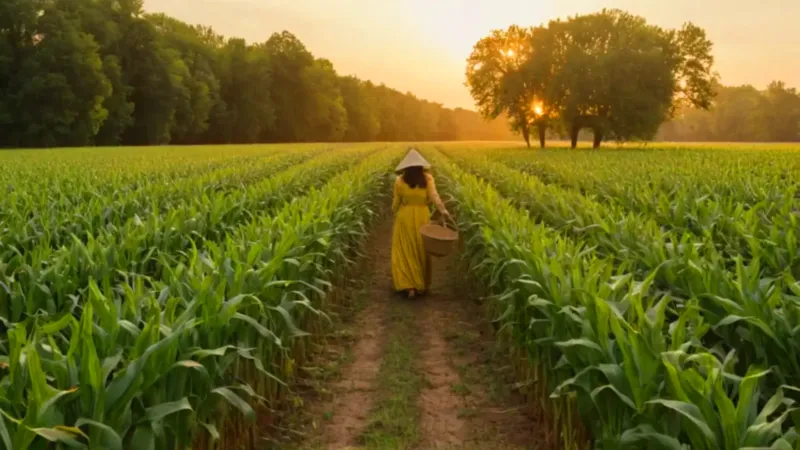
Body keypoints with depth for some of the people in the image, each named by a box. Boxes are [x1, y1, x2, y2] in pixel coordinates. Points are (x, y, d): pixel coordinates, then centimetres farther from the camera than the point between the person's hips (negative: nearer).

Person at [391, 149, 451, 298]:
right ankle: (422, 285, 21)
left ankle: (409, 286, -8)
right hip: (422, 216, 1)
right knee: (421, 251, 13)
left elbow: (396, 202, 2)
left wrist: (395, 213, 19)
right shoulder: (427, 178, -2)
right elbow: (434, 196, -17)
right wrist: (443, 210, -24)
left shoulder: (400, 180, -3)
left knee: (405, 252, 4)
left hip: (405, 216, -1)